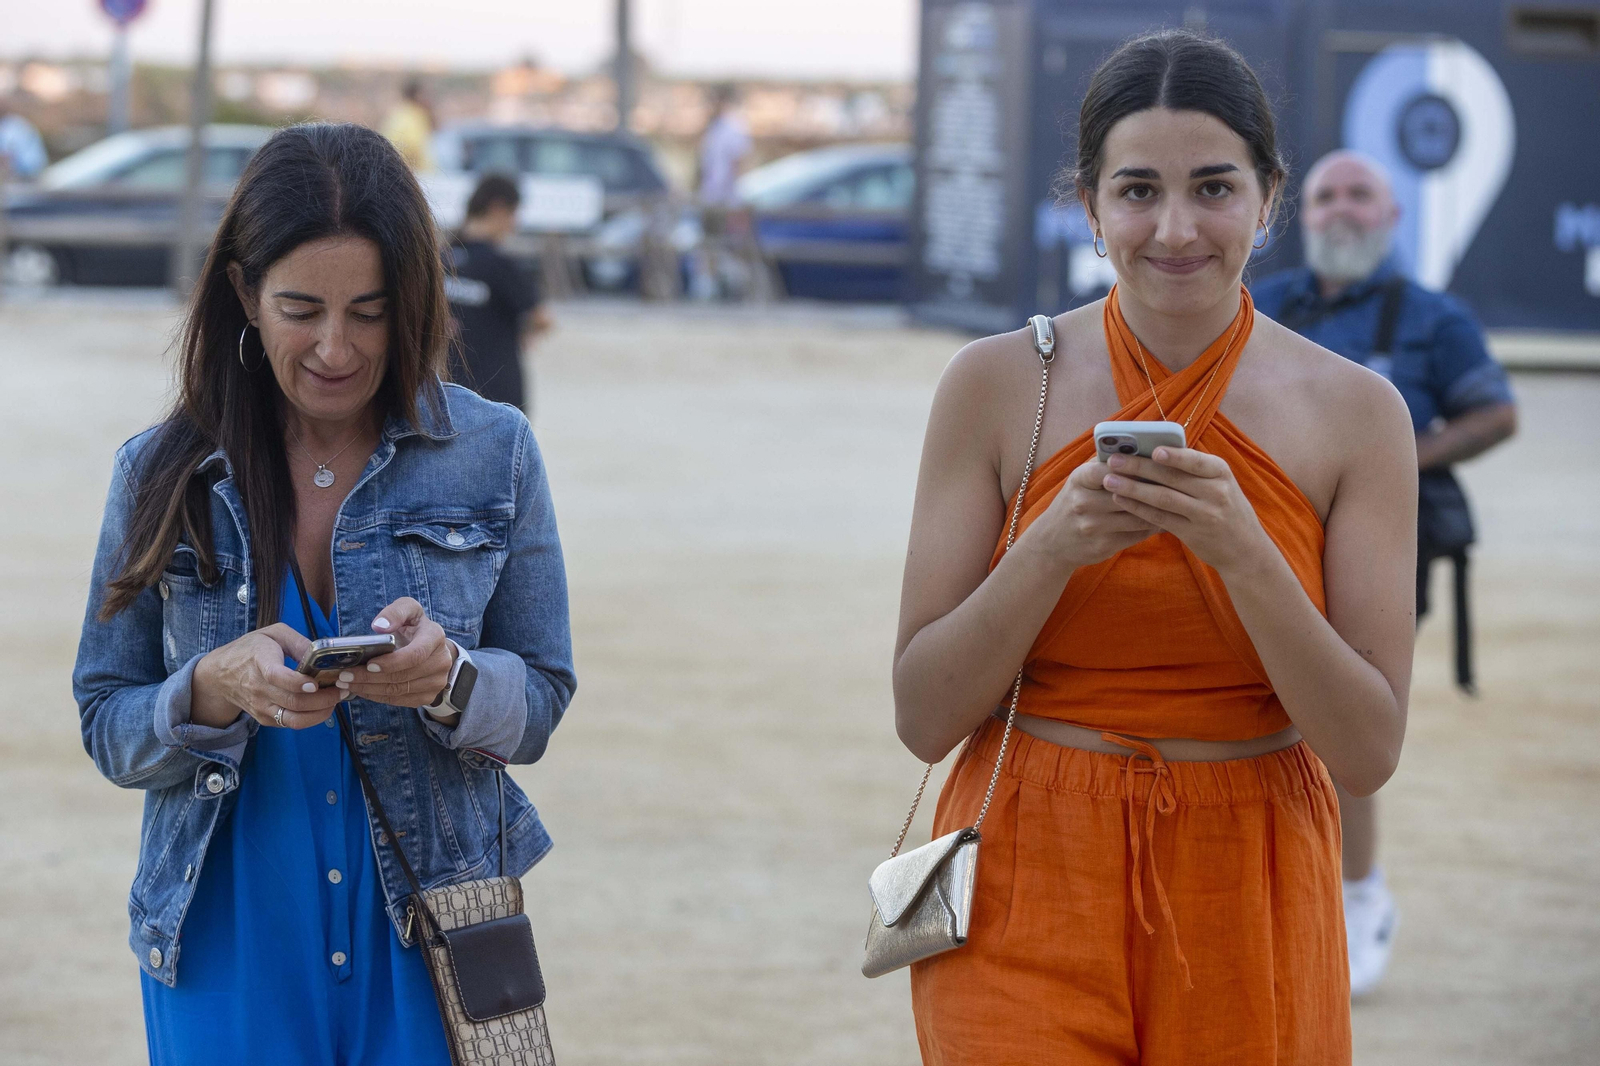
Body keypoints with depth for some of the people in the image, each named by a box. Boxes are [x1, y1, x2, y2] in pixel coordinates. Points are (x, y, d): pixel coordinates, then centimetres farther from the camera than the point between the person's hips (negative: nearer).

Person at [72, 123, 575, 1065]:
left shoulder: (494, 454, -1)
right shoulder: (162, 475, 0)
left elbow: (541, 702, 2)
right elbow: (107, 729, 1)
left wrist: (446, 676, -20)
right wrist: (216, 688, -19)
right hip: (227, 944, 0)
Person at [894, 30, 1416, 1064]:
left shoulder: (1355, 412, -2)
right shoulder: (996, 386, -3)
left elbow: (1370, 750, -6)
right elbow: (924, 717, -3)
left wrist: (1241, 551, -19)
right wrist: (1054, 546, -18)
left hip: (1245, 903, 1)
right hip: (1029, 897, -1)